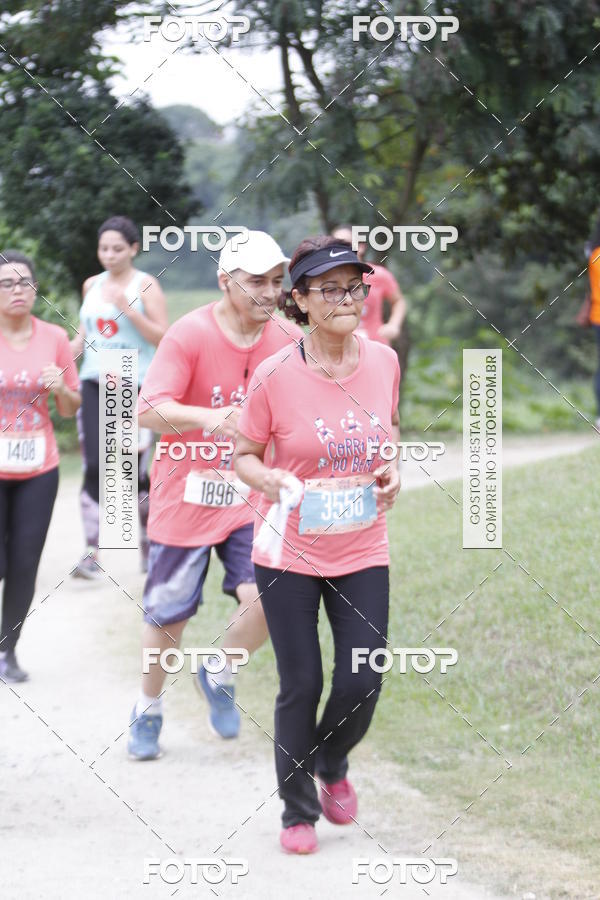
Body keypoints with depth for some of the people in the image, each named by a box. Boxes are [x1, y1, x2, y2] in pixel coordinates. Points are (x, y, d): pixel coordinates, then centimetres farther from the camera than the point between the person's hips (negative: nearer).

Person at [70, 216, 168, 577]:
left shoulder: (146, 286, -2)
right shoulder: (92, 285, 13)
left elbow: (163, 337, -8)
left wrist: (128, 308, -18)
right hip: (95, 385, 4)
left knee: (133, 472, 0)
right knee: (95, 468, -8)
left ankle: (149, 538, 24)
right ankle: (94, 554, -10)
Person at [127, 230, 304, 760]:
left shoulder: (289, 340, -2)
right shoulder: (190, 335, -15)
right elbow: (149, 410, -23)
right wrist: (209, 418, -40)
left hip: (253, 498, 3)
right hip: (185, 497, -3)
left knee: (266, 597, -16)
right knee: (168, 617, 6)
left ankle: (221, 679, 13)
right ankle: (148, 711, 31)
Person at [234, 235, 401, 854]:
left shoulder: (383, 361, -3)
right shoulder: (274, 375, -14)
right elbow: (244, 456, -3)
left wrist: (391, 472, -3)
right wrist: (273, 481, -23)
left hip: (362, 552, 3)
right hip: (290, 553, -3)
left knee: (363, 682, 0)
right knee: (301, 686, 2)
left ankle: (332, 765, 34)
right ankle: (298, 810, 23)